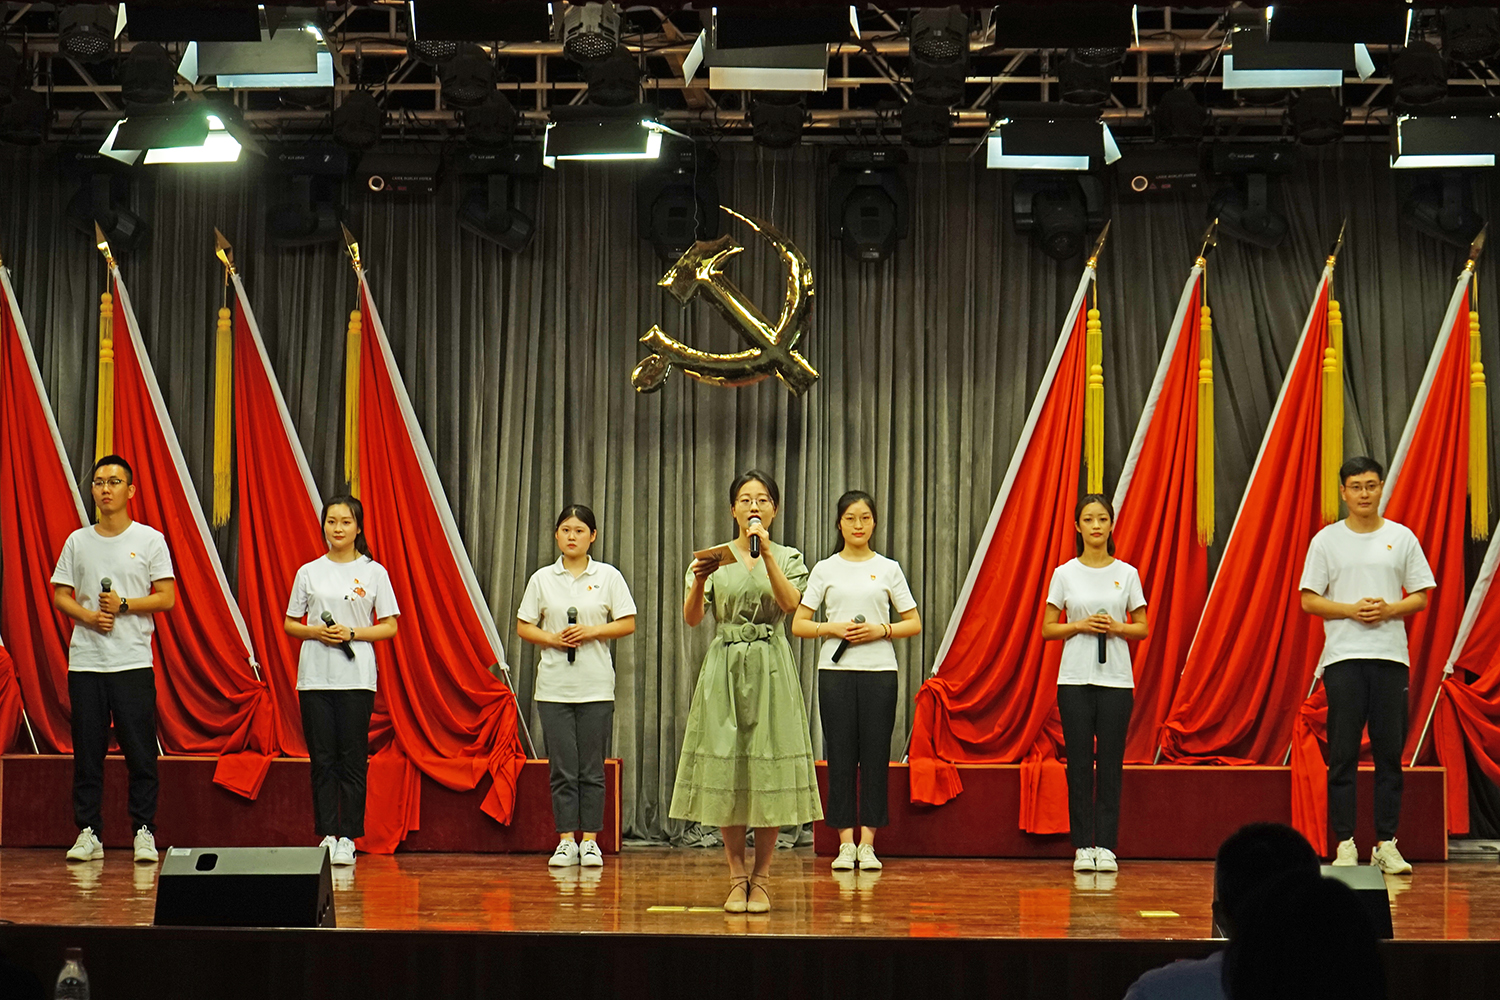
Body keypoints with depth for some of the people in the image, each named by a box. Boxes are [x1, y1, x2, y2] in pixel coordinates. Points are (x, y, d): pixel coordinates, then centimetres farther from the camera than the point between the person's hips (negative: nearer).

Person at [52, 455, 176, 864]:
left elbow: (166, 598, 0)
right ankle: (88, 833, 10)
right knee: (87, 751, 4)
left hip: (133, 661, -2)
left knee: (140, 753, -4)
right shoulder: (78, 541, 11)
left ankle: (144, 832, 3)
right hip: (85, 660, 2)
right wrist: (88, 615, -8)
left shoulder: (150, 540, 3)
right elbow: (60, 595, 11)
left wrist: (124, 606, -13)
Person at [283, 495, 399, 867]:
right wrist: (316, 631, -8)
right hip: (315, 675, 2)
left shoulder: (373, 572, 4)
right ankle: (327, 835, 7)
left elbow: (389, 627, 4)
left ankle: (348, 838, 2)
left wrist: (353, 633, -11)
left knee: (352, 758, -3)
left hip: (356, 677, -2)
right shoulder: (309, 572, 9)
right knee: (322, 758, 1)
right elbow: (289, 624, 12)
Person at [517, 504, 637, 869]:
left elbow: (628, 623, 3)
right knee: (562, 768, -1)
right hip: (554, 685, 1)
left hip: (595, 685, -1)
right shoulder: (542, 578, 7)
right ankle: (566, 841, 4)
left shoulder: (608, 576, 5)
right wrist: (554, 639, -10)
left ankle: (590, 841, 6)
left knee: (592, 768, 1)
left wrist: (591, 632, -12)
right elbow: (524, 627, 8)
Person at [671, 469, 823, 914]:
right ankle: (737, 877, 8)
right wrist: (698, 581, -18)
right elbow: (692, 618, -1)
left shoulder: (788, 558, 7)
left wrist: (766, 554, -18)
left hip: (770, 668, -1)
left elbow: (790, 603, -12)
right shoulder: (716, 557, 8)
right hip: (724, 666, 1)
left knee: (769, 768, -3)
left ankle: (761, 878, 5)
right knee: (725, 768, -1)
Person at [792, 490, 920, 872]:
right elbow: (798, 625, 5)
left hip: (879, 671, 0)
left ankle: (868, 844, 4)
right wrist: (833, 628, -11)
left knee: (875, 756, -2)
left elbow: (914, 623, 8)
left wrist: (881, 630, -9)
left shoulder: (888, 569, 8)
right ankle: (846, 844, 3)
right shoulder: (825, 570, 7)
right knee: (840, 756, -2)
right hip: (836, 670, 0)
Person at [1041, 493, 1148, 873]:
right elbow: (1047, 629, 4)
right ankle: (1083, 846, 5)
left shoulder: (1126, 574, 5)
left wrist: (1116, 627, -12)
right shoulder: (1064, 574, 3)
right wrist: (1081, 625, -12)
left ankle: (1105, 846, 4)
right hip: (1075, 678, 0)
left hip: (1116, 680, 0)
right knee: (1079, 764, 0)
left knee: (1111, 764, 0)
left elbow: (1142, 628, 6)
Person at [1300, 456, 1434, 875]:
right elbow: (1309, 600, 2)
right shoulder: (1326, 540, 4)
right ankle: (1344, 844, 2)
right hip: (1343, 657, -1)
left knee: (1390, 753, 2)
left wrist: (1389, 609, -11)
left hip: (1391, 656, 1)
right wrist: (1350, 610, -13)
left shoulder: (1402, 538, 7)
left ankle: (1386, 844, 7)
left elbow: (1421, 597, 8)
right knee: (1343, 755, -2)